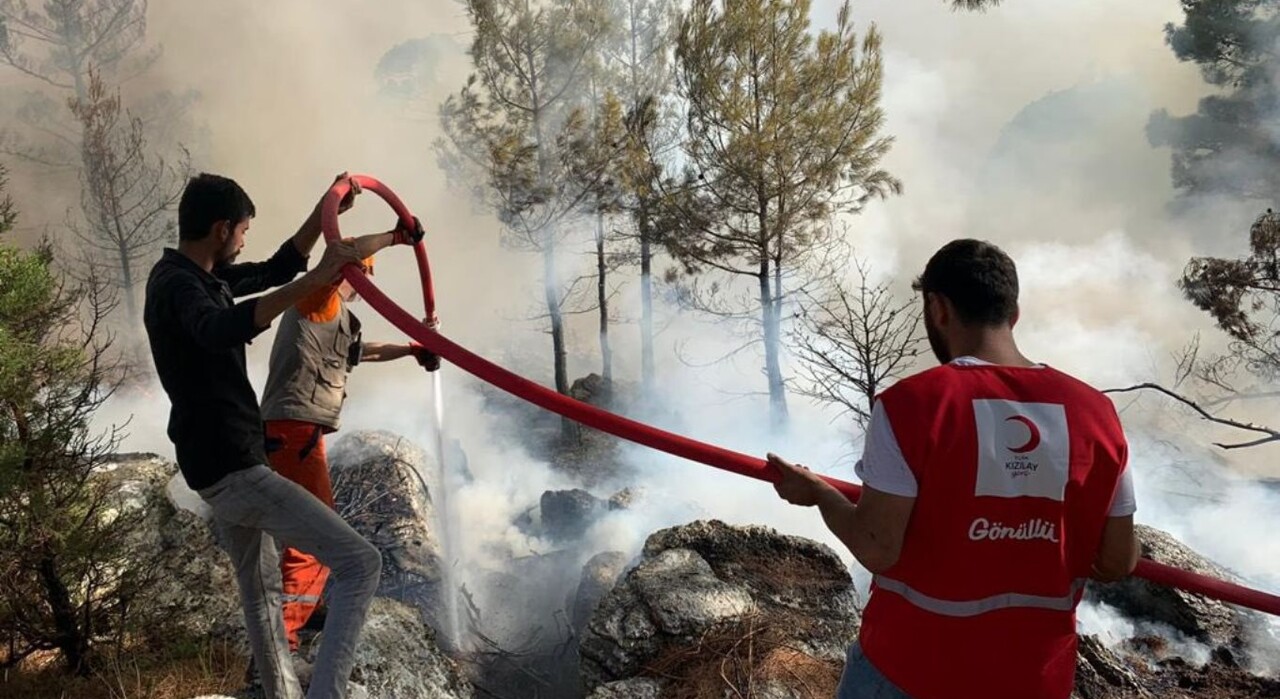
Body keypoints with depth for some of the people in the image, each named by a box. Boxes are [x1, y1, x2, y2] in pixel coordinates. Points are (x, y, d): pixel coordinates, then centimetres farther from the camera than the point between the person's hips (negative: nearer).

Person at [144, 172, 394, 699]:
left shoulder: (202, 277, 11)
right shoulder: (176, 283, -18)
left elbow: (277, 268, 23)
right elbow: (221, 332, -41)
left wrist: (325, 212, 12)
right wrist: (313, 282, -52)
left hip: (219, 468, 11)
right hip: (231, 469, -11)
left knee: (260, 592, 23)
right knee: (359, 563, -16)